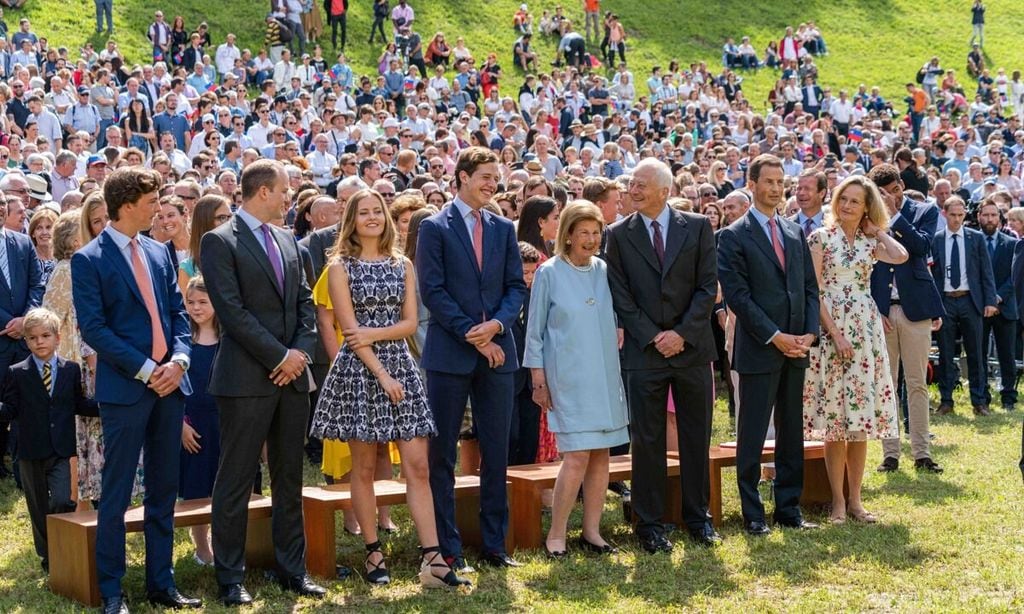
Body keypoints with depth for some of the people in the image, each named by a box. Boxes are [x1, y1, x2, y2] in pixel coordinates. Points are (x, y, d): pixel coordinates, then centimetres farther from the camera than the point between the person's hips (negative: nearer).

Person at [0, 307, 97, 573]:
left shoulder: (71, 370, 6)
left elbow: (80, 404, 9)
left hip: (61, 451, 0)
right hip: (31, 452, 0)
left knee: (62, 502, -13)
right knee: (39, 509, 9)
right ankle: (47, 556, 23)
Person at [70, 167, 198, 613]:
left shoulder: (159, 253, 13)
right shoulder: (89, 259, -6)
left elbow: (178, 313, 13)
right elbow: (93, 328, -11)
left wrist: (179, 359, -6)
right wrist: (145, 370, -16)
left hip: (169, 384, 6)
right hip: (124, 388, -6)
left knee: (164, 490, 11)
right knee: (116, 494, 0)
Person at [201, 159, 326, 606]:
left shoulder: (286, 239, 15)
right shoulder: (220, 241, -7)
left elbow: (305, 301, 14)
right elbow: (232, 310, -14)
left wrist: (301, 352, -2)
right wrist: (279, 357, -14)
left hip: (293, 374, 7)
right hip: (247, 377, -7)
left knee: (290, 479, 11)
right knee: (236, 481, 0)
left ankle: (292, 570, 19)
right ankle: (230, 579, 8)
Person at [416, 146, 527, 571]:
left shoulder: (504, 229, 12)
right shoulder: (435, 228, -2)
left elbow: (516, 286, 9)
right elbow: (432, 291, -8)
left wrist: (496, 324, -10)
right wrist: (472, 335, -13)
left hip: (497, 352, 4)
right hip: (450, 353, -4)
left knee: (496, 453, 7)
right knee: (442, 454, 1)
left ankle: (494, 543, 16)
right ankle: (447, 548, 8)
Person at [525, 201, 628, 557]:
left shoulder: (605, 271, 8)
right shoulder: (549, 273, -2)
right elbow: (535, 331, 0)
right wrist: (539, 380, -3)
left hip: (605, 376, 5)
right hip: (568, 378, -4)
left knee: (601, 454, 4)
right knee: (577, 456, -11)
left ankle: (591, 531, 14)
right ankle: (556, 535, -1)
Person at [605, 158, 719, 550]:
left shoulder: (697, 227, 3)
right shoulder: (619, 235, 2)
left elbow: (708, 287, -1)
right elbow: (621, 296, -1)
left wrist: (682, 333, -11)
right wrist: (653, 337, -10)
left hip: (692, 347, 1)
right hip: (644, 352, -1)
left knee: (697, 438, 8)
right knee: (647, 441, 2)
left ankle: (698, 517, 20)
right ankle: (649, 524, 10)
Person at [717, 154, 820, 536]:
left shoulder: (795, 232, 13)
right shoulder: (734, 236, -5)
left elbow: (810, 287, 13)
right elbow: (737, 294, -11)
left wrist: (810, 333, -2)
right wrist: (775, 337, -15)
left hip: (796, 348, 6)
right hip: (758, 349, -6)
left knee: (792, 433, 10)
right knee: (752, 436, 0)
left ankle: (789, 509, 18)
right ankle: (753, 514, 7)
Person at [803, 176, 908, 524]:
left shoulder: (870, 242, 9)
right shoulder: (821, 237, -1)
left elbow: (900, 257, -12)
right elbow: (814, 291, -7)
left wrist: (876, 230, 1)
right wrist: (835, 333, -14)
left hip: (866, 330, 4)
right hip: (830, 329, -3)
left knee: (860, 419, 5)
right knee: (834, 419, -1)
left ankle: (854, 499, 12)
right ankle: (838, 501, 6)